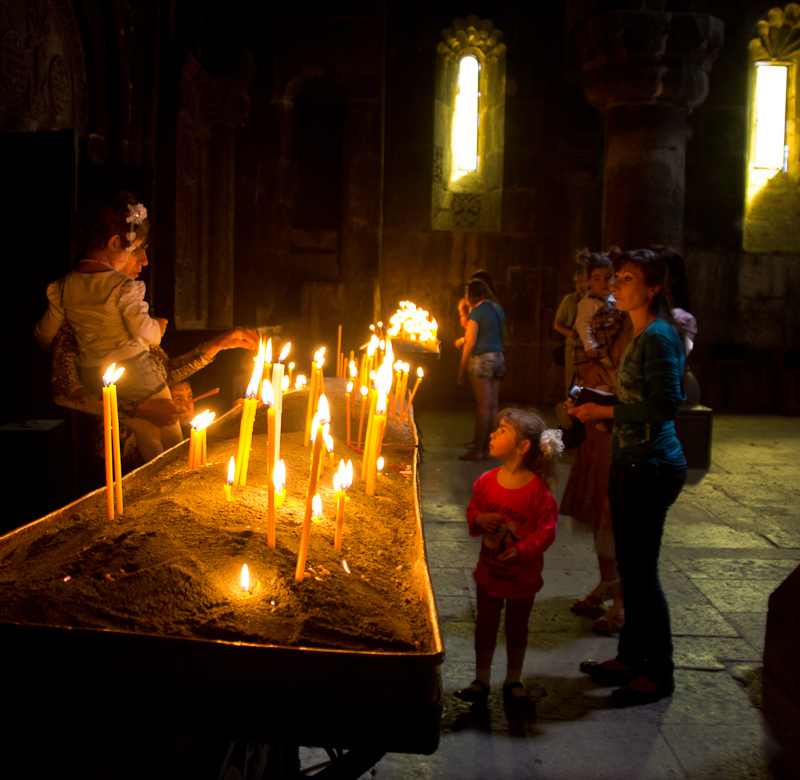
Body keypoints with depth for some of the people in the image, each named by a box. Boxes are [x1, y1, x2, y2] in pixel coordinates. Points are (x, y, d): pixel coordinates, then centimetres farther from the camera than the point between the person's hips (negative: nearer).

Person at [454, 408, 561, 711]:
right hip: (489, 569, 4)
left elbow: (546, 529, -16)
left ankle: (513, 681, 31)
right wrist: (478, 519, -14)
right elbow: (472, 510, 8)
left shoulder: (538, 489, -19)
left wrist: (522, 551, -27)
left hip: (523, 572, -3)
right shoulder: (486, 481, -5)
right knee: (485, 625, 14)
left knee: (517, 628, 14)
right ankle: (481, 680, 29)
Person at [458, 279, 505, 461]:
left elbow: (470, 343, -12)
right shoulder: (498, 309, 13)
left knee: (483, 406, -6)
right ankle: (487, 447, 14)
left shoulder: (477, 311, -10)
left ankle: (477, 450, -1)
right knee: (493, 405, 8)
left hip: (482, 358, -8)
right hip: (498, 356, 8)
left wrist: (462, 369, -6)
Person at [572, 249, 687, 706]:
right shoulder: (640, 336, 14)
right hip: (632, 462, 10)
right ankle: (631, 657, 30)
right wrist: (595, 403, 12)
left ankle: (659, 674, 12)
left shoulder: (659, 336, -17)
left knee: (641, 570, -2)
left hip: (651, 467, -10)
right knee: (630, 566, 17)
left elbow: (667, 405, -23)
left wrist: (606, 411, -18)